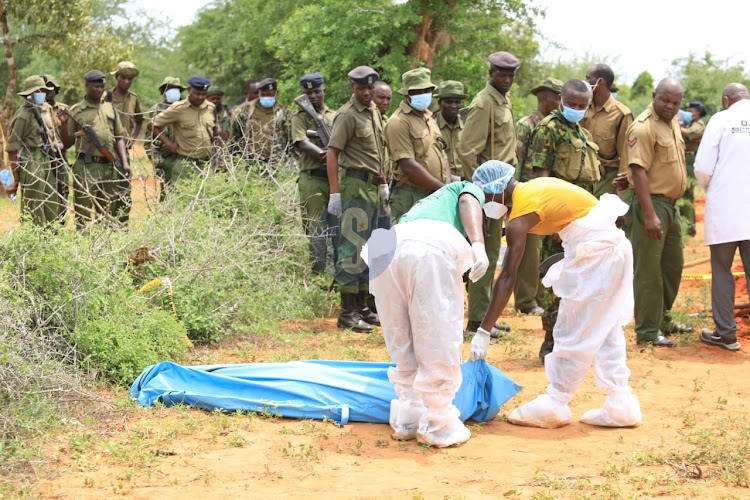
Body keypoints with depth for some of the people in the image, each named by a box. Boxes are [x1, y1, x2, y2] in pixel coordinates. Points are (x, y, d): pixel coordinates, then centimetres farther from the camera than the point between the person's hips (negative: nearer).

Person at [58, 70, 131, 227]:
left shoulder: (110, 108, 14)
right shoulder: (76, 111, 3)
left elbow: (119, 138, 14)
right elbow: (67, 143, 4)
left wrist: (124, 162, 2)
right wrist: (64, 124, -13)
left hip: (110, 167, 4)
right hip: (86, 167, -4)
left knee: (109, 214, 10)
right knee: (84, 214, -6)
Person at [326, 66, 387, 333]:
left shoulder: (374, 111, 14)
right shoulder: (348, 115, -12)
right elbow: (332, 154, -16)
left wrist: (383, 183, 21)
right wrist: (335, 193, -22)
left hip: (372, 187, 9)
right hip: (355, 184, -9)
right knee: (353, 247, -10)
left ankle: (362, 307, 21)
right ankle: (347, 313, -7)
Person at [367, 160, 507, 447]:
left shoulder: (439, 196, 46)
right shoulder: (473, 190, 29)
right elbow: (468, 201, 2)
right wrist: (478, 243, -14)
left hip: (386, 248, 6)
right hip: (431, 246, -6)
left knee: (403, 346, 18)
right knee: (439, 345, 4)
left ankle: (407, 421, 25)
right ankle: (438, 427, 9)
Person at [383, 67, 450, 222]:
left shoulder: (428, 118, 19)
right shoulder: (399, 122, -10)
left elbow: (442, 155, 19)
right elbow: (408, 166, -18)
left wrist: (448, 186, -1)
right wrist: (443, 188, -15)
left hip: (436, 196, 8)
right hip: (411, 198, -8)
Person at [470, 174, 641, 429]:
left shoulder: (520, 215, -11)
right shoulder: (534, 187, 14)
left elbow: (507, 277, -14)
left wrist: (484, 331, -13)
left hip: (594, 251, -9)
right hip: (614, 243, 9)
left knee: (572, 332, -1)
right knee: (605, 333, 13)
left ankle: (554, 405, 6)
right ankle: (621, 406, 16)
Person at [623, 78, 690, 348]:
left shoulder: (672, 123, 12)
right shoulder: (644, 127, -18)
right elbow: (639, 172, -23)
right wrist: (650, 215, -28)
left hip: (670, 204, 10)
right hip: (648, 203, -10)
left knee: (672, 265, 19)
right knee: (648, 270, -3)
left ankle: (663, 319, 33)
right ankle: (647, 331, 3)